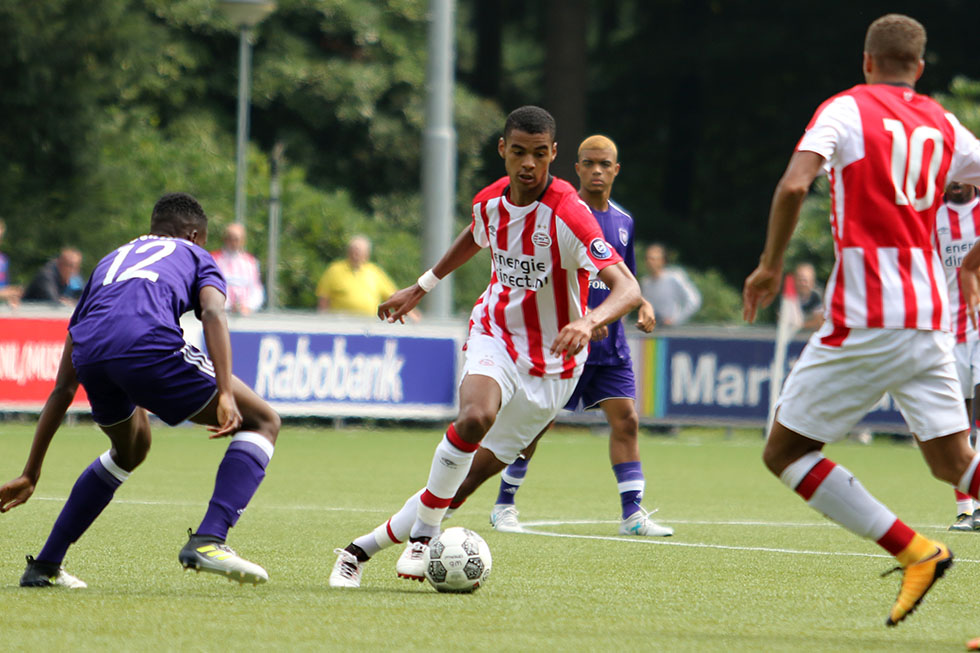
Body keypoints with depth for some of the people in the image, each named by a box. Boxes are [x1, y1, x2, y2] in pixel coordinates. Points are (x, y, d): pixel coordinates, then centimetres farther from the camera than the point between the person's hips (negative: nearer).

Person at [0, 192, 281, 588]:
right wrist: (225, 395, -8)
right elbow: (212, 313, 3)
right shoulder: (195, 256, 30)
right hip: (149, 344, -5)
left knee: (130, 449, 36)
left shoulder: (110, 262, 40)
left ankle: (44, 565, 33)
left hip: (89, 351, 5)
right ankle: (208, 541, -7)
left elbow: (63, 388, 38)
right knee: (263, 422, 12)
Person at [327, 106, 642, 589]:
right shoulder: (490, 202, -5)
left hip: (552, 363, -2)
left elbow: (627, 289, -31)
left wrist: (590, 321, -51)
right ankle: (425, 531, -17)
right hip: (495, 336, 2)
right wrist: (421, 288, 28)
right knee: (475, 417, -32)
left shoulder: (568, 215, -22)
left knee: (477, 470, 0)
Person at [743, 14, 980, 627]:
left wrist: (770, 266, -6)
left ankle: (914, 551, -6)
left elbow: (794, 186, -18)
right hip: (931, 318, 6)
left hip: (865, 320, -5)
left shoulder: (846, 109, -2)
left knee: (785, 452, 4)